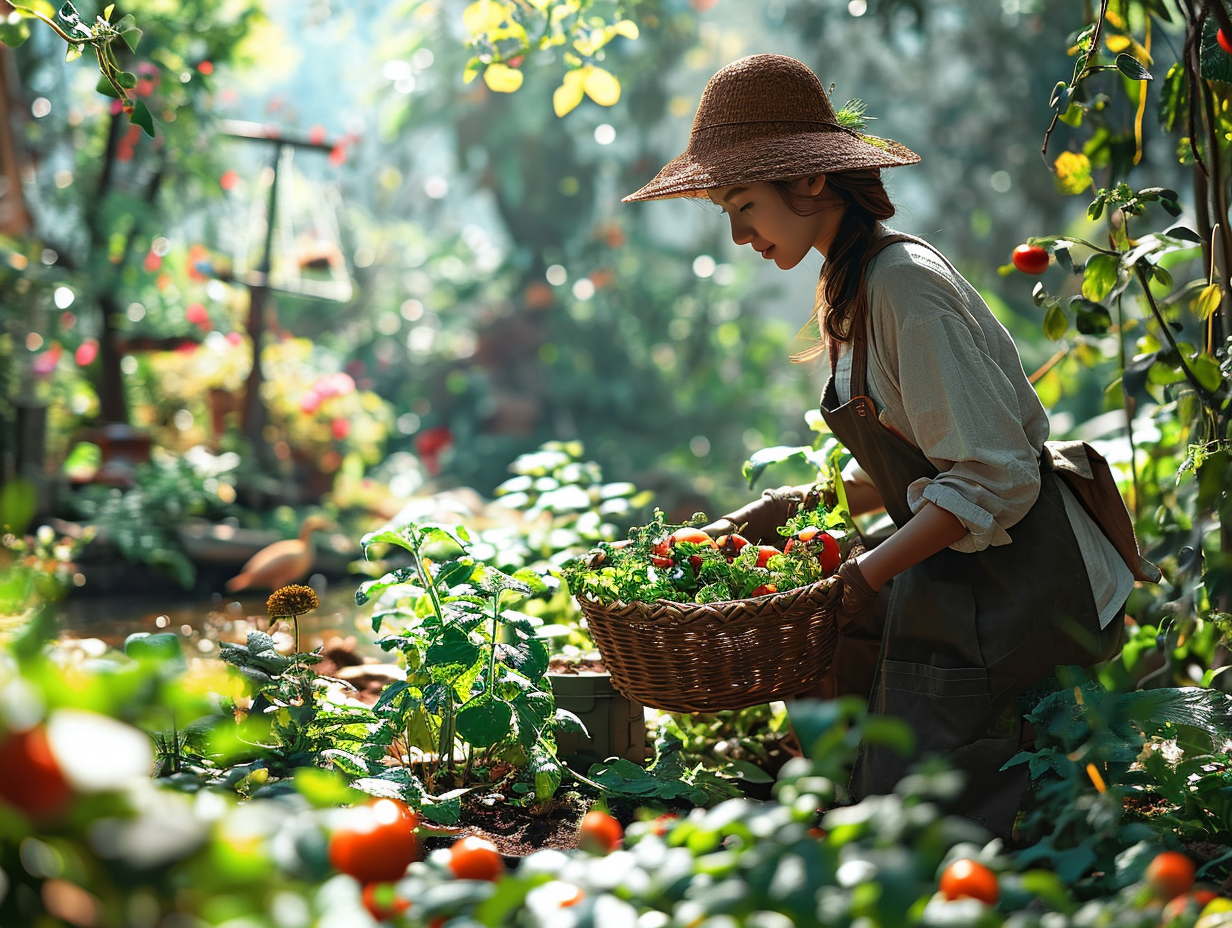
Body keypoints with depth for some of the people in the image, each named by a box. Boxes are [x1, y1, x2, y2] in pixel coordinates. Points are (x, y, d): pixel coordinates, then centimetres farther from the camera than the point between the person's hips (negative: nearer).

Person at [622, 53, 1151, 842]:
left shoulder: (904, 283, -20)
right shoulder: (856, 285, 10)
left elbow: (994, 477, -22)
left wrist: (868, 575, -23)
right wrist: (809, 502, 9)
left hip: (1016, 589, -9)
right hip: (963, 579, 9)